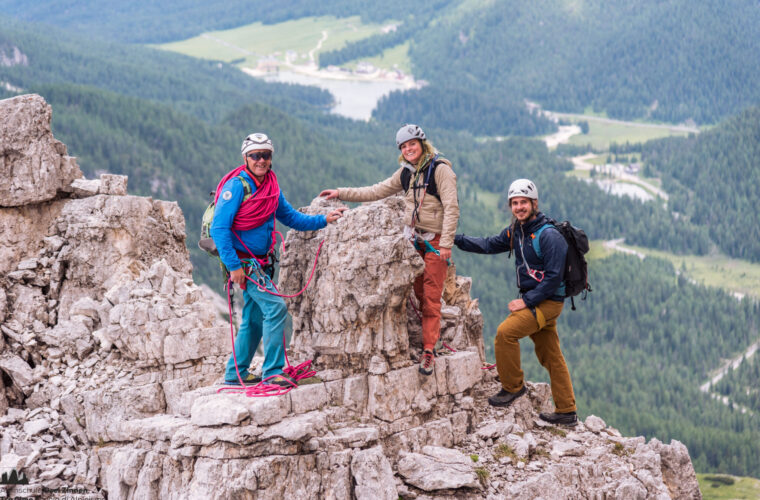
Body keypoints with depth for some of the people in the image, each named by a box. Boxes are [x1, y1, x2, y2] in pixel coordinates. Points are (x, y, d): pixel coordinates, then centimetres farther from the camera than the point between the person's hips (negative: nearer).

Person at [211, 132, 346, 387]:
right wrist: (233, 266, -22)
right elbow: (219, 228, -19)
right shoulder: (237, 186, -17)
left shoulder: (272, 187, 7)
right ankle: (272, 372, -13)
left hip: (262, 262, 8)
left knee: (254, 318, 13)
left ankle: (235, 373, 24)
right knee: (275, 307, -17)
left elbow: (291, 217, 15)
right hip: (243, 261, -8)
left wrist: (323, 220, 1)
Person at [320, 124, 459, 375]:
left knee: (431, 297, -8)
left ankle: (429, 350, -7)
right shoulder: (405, 172, 12)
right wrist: (342, 193, 13)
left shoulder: (440, 169, -10)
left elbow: (451, 208, -14)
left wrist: (446, 243, -18)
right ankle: (421, 341, 8)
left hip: (435, 240, -6)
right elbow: (377, 191, 17)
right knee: (416, 293, 2)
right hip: (413, 237, 6)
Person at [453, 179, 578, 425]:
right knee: (551, 357, 11)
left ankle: (513, 386, -4)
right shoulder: (515, 231, 7)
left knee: (505, 332, -20)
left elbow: (554, 277, -21)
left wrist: (526, 301, -20)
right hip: (532, 299, 8)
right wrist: (456, 239, 9)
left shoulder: (549, 236, -18)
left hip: (548, 302, -8)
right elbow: (490, 245, 17)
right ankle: (567, 412, 16)